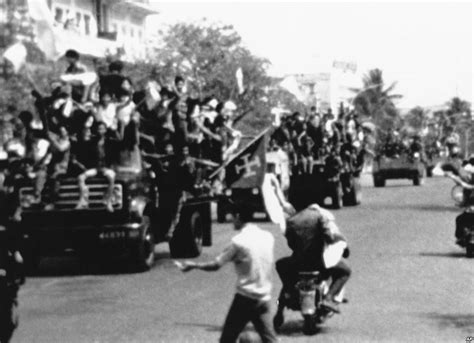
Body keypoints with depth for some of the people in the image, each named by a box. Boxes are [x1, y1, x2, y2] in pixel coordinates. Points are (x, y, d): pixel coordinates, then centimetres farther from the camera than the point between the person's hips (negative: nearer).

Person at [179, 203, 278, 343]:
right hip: (264, 299, 5)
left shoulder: (238, 241, -12)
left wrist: (194, 265, 10)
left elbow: (215, 265, -5)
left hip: (245, 298, -5)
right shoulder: (268, 237, 4)